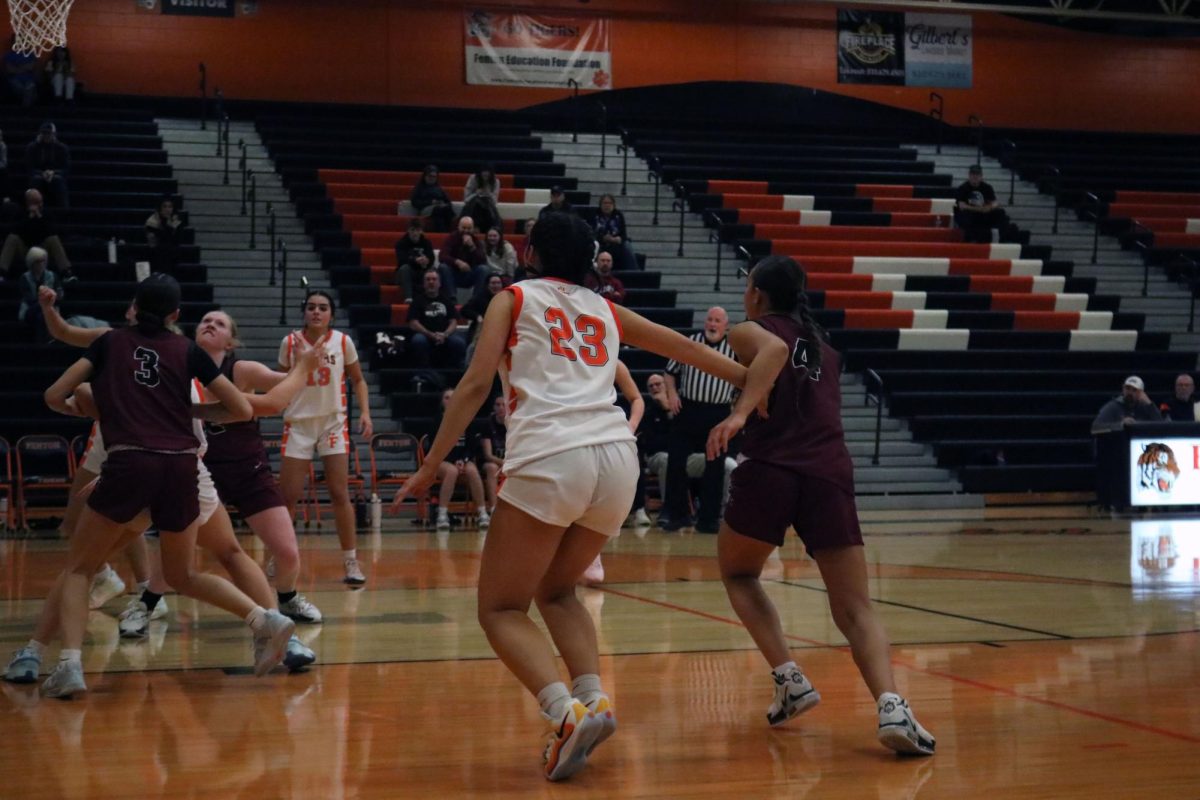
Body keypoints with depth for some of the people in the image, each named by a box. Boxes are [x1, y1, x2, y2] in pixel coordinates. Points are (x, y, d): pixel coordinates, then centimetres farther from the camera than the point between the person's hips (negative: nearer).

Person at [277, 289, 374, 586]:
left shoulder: (343, 342, -2)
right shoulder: (290, 342, -2)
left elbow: (358, 380, 8)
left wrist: (365, 412, -4)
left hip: (333, 423, 0)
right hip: (298, 424, 1)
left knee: (340, 494, -5)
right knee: (287, 496, 0)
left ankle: (351, 562, 1)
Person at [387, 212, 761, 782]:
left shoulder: (514, 297, 15)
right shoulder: (605, 310, 26)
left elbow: (476, 384, 4)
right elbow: (685, 349, 35)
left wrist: (429, 467, 5)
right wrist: (746, 380, 48)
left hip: (550, 457, -5)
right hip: (617, 457, 5)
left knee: (501, 609, 4)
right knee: (556, 590, 25)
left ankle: (568, 712, -19)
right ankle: (593, 698, 4)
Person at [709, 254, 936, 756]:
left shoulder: (749, 331, 11)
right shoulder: (824, 349, 27)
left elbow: (774, 349, -12)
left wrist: (738, 413, -23)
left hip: (770, 470, -3)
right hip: (830, 474, 3)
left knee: (737, 573, 24)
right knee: (855, 608, 2)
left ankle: (789, 679, 8)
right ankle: (891, 705, -25)